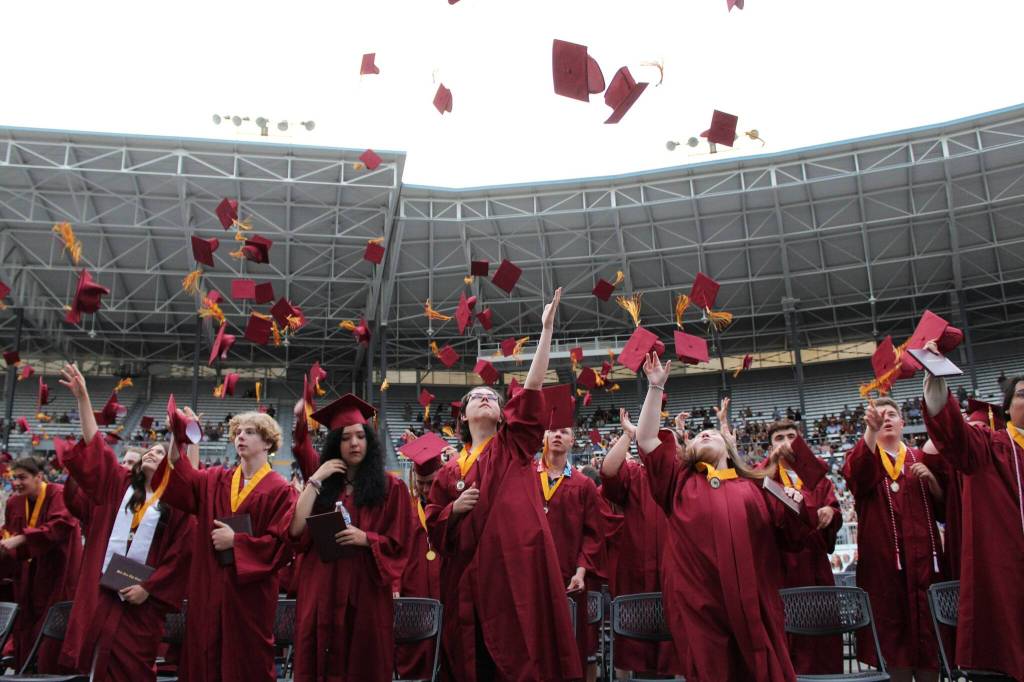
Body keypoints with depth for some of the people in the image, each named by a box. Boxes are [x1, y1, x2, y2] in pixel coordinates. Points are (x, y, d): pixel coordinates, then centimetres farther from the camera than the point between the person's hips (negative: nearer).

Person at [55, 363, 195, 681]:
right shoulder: (119, 484, 10)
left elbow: (180, 553, -6)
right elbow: (93, 447, 5)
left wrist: (149, 587, -12)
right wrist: (82, 396, -1)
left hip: (141, 598, -3)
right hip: (102, 590, 4)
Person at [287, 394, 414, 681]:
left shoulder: (390, 487, 1)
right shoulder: (322, 485, 10)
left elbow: (398, 545, -1)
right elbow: (295, 530, -3)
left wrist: (365, 538, -18)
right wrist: (315, 480, -5)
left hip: (366, 590, -2)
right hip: (322, 589, 3)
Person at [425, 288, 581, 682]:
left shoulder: (514, 444, 8)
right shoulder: (450, 471, 14)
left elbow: (532, 389, -3)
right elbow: (434, 527, 16)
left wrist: (546, 329, -9)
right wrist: (454, 508, -5)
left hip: (518, 565, -3)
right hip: (469, 575, 3)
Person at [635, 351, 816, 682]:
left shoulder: (755, 486, 14)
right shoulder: (680, 482, 12)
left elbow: (790, 538, 11)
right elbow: (646, 439, 4)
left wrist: (795, 505, -8)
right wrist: (656, 387, 3)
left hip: (752, 604, 1)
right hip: (699, 604, -1)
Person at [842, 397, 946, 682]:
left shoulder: (920, 458, 15)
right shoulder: (864, 457, 7)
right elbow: (855, 474, -20)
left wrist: (931, 478, -8)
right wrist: (870, 430, -35)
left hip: (923, 556, 2)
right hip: (883, 558, -2)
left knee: (927, 625, 3)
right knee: (892, 625, 0)